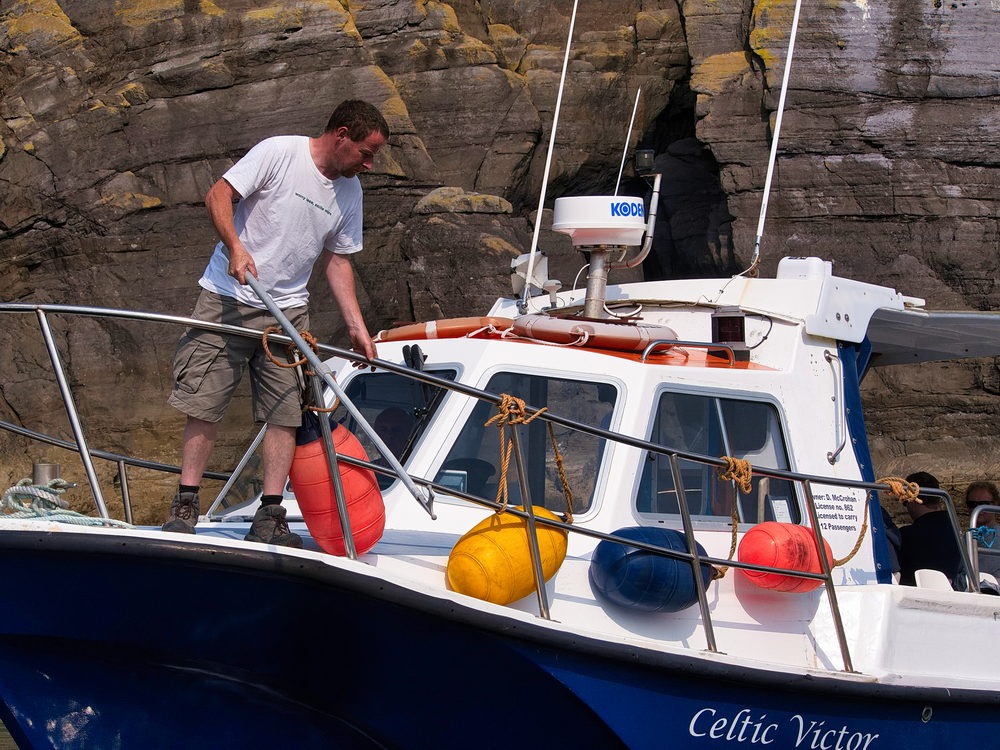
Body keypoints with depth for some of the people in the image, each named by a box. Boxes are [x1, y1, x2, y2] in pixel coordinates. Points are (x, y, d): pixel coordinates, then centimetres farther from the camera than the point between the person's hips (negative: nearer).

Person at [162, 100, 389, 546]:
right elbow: (218, 196, -10)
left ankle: (269, 518, 1)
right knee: (204, 404, -4)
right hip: (229, 298, -5)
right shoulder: (278, 153, -10)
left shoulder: (349, 191, 9)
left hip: (288, 311, 5)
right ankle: (185, 507, 4)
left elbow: (337, 260, 15)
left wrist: (356, 327, 9)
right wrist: (235, 247, -26)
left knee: (286, 413, -2)